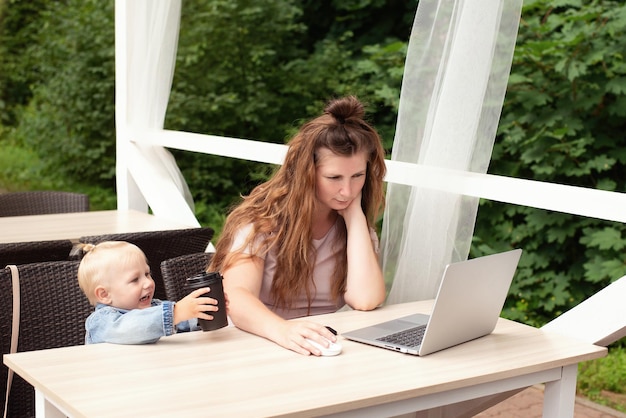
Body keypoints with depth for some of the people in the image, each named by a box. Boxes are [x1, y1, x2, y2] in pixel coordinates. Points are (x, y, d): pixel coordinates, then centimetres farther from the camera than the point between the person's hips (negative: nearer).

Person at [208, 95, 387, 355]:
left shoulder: (358, 227, 4)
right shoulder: (263, 218, -8)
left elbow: (365, 300, -13)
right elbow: (236, 296, -23)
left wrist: (354, 213, -9)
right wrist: (283, 330, -42)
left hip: (322, 352, 2)